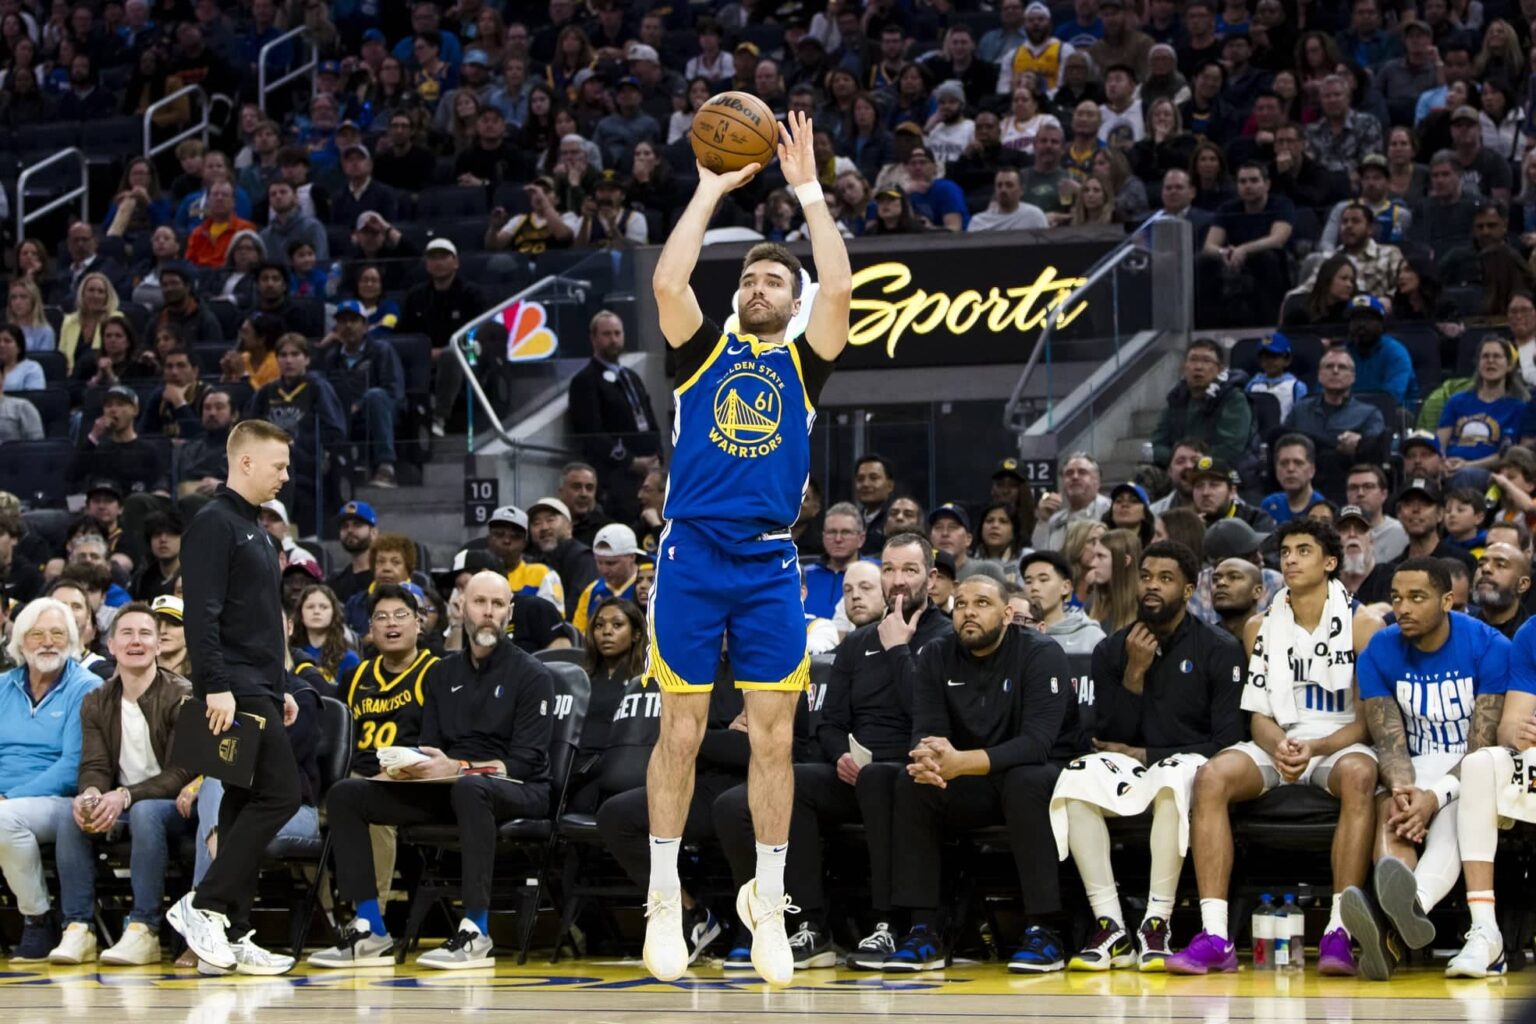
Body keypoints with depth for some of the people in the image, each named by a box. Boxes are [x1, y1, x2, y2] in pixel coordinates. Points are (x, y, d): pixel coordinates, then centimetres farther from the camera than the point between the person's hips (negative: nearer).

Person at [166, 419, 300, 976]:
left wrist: (279, 690, 22)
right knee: (279, 793, -15)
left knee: (247, 804, 7)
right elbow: (202, 613, -18)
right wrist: (216, 688, -23)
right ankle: (204, 905, -12)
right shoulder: (214, 523, -9)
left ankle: (233, 935, 7)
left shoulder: (255, 531, 22)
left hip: (258, 690, 10)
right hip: (234, 691, -10)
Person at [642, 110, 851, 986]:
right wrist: (713, 190, -2)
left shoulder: (803, 362, 11)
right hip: (692, 556, -1)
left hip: (770, 565, 1)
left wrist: (809, 189, -3)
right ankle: (665, 901, 7)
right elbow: (668, 282, -7)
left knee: (774, 738, -1)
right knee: (682, 731, -1)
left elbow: (840, 288, -5)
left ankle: (768, 905, 7)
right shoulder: (706, 352, 11)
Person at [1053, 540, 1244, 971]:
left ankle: (1156, 928, -38)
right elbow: (1110, 737, 4)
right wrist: (1134, 672, -9)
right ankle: (1111, 928, -32)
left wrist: (1143, 755, -6)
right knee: (1077, 779, -29)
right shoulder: (1111, 652, 10)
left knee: (1174, 777, -39)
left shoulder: (1219, 650, 0)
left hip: (1189, 766, -3)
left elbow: (1228, 742, -6)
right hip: (1128, 773, 3)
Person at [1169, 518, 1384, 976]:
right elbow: (1260, 716, 9)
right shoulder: (1262, 627, 12)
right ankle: (1215, 935, -34)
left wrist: (1314, 748, -21)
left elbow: (1370, 719, -5)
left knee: (1360, 774, -39)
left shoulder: (1362, 624, 0)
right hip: (1279, 746, 3)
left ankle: (1339, 932, -42)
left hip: (1340, 745, -3)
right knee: (1212, 776, -27)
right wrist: (1279, 747, -15)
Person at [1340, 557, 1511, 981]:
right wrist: (1401, 788, -30)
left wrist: (1435, 797, -30)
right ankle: (1396, 921, -61)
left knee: (1451, 820, -37)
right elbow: (1390, 741, -7)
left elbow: (1480, 745, -14)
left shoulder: (1489, 647, -10)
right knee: (1389, 812, -33)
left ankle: (1416, 901, -69)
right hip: (1417, 767, 2)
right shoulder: (1380, 652, -1)